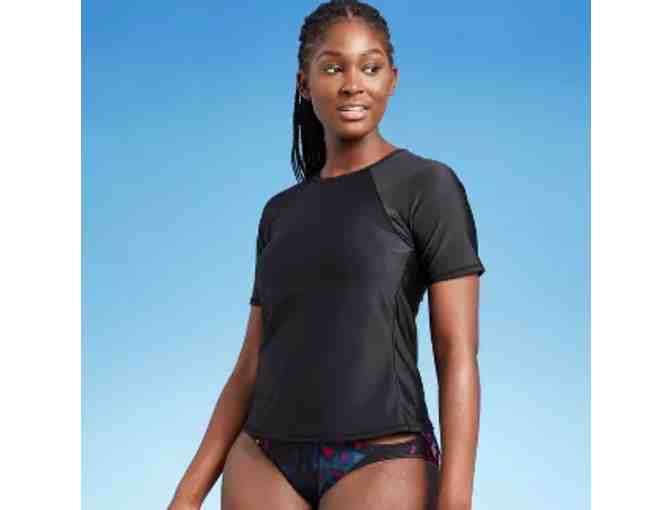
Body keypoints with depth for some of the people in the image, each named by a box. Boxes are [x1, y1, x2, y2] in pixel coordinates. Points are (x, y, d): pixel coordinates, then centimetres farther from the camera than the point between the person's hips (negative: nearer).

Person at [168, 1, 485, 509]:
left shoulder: (430, 185, -1)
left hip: (380, 463, -5)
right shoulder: (282, 214, 16)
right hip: (265, 460, 5)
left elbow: (459, 354, -7)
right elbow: (252, 366, 15)